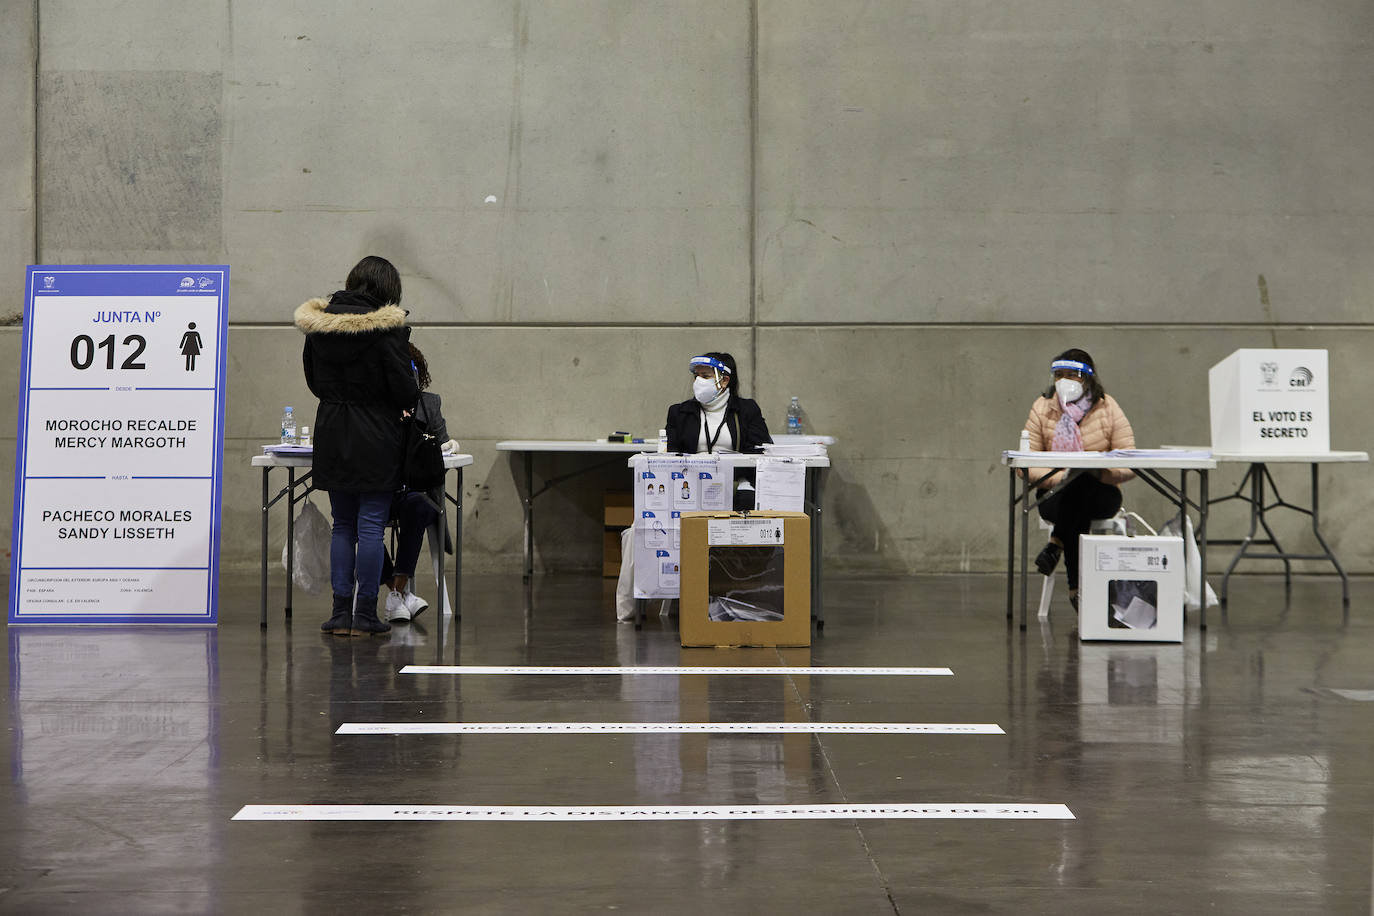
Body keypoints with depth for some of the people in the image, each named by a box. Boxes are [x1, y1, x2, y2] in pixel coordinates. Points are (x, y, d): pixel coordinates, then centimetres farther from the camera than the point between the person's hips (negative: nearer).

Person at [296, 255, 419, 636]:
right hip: (376, 440, -4)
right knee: (371, 526, 1)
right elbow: (403, 388, -13)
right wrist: (413, 397, 8)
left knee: (342, 525, 12)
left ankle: (341, 611, 10)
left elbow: (313, 379, 13)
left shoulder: (318, 324, 3)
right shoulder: (387, 327, -13)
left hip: (331, 434, 5)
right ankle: (365, 614, 3)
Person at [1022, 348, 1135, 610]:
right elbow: (1026, 466, -3)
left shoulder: (1108, 409, 0)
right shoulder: (1042, 409, 2)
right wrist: (1060, 477, -20)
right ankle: (1076, 586, -32)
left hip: (1102, 494, -1)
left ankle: (1056, 544, -22)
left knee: (1082, 484, -37)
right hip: (1055, 497, 1)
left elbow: (1129, 465, -6)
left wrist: (1100, 472, -26)